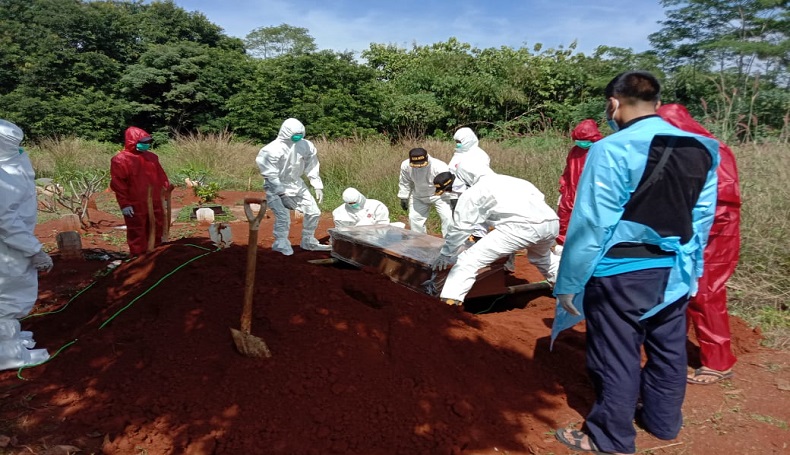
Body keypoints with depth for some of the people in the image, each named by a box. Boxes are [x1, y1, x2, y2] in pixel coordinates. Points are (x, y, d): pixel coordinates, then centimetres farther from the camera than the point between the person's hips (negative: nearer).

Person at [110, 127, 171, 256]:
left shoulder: (152, 157, 10)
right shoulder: (120, 159, -10)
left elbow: (161, 176, 17)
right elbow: (118, 184, -11)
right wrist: (124, 204, -14)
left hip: (155, 203, 7)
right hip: (135, 205, -6)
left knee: (157, 230, 16)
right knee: (137, 234, 3)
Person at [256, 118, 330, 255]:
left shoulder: (306, 146, -9)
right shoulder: (272, 150, -23)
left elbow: (312, 167, 2)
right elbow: (270, 175, -21)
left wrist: (318, 186, -1)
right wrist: (282, 192, -27)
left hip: (296, 183, 6)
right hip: (276, 187, -6)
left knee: (313, 212, 7)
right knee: (283, 216, -18)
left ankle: (308, 242, 25)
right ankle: (281, 243, 6)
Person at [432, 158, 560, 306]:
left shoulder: (473, 192, 15)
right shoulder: (514, 181, 33)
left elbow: (460, 227, 14)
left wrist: (446, 254, 25)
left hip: (522, 227, -7)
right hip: (552, 222, 7)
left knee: (470, 259, -2)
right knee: (543, 257, 39)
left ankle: (448, 302, -13)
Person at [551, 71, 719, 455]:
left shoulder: (611, 150, -18)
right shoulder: (701, 149, 3)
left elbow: (591, 225, -18)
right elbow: (702, 218, 9)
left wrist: (569, 284, -11)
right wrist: (688, 264, 21)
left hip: (621, 273, -7)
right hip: (675, 272, 7)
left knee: (617, 356, 8)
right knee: (669, 349, 22)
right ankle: (664, 421, 41)